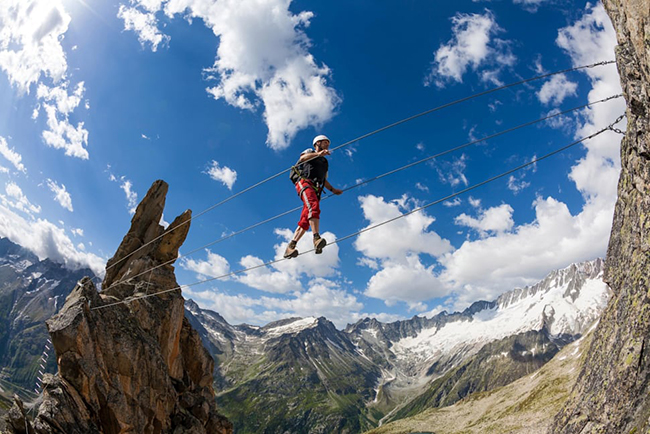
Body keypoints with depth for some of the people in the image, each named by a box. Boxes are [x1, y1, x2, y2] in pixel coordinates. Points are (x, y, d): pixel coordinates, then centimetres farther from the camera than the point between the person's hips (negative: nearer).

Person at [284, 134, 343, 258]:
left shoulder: (325, 162, 36)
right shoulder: (310, 152, 19)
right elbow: (303, 158, -4)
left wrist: (332, 189, 21)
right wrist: (318, 154, -18)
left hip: (316, 189, 6)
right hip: (304, 182, -6)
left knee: (305, 221, -10)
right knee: (314, 206, -34)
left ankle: (290, 248, -14)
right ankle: (316, 238, -49)